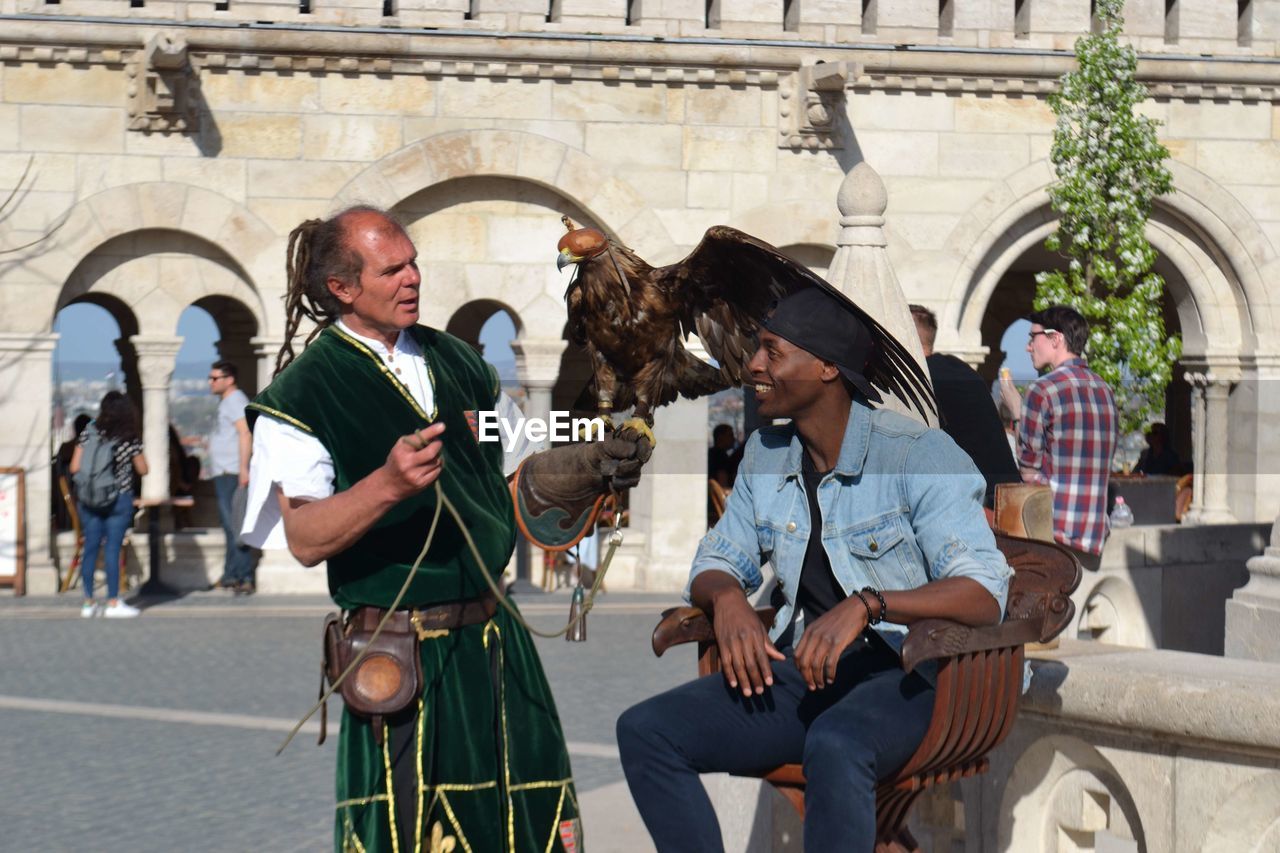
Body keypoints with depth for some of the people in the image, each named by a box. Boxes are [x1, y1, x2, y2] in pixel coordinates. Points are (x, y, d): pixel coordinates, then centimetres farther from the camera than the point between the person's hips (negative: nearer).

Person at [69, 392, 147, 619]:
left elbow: (74, 467, -1)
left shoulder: (89, 432, -1)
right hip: (119, 500, -3)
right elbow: (143, 470, 2)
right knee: (112, 549, 0)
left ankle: (89, 602, 11)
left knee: (90, 548, 8)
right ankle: (113, 603, 2)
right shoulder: (129, 439, -7)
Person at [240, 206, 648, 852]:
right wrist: (387, 484, -30)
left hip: (496, 645, 5)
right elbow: (305, 539, -15)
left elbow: (518, 480, 19)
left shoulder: (457, 364, 14)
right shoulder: (303, 393, -5)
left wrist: (590, 467, 0)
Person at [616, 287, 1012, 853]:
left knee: (834, 747, -40)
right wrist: (727, 598, -7)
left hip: (902, 677, -6)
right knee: (644, 730, -16)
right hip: (798, 674, 6)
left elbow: (984, 594, -18)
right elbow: (716, 562, 19)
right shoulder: (765, 454, 11)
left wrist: (867, 604, -33)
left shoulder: (918, 455, -10)